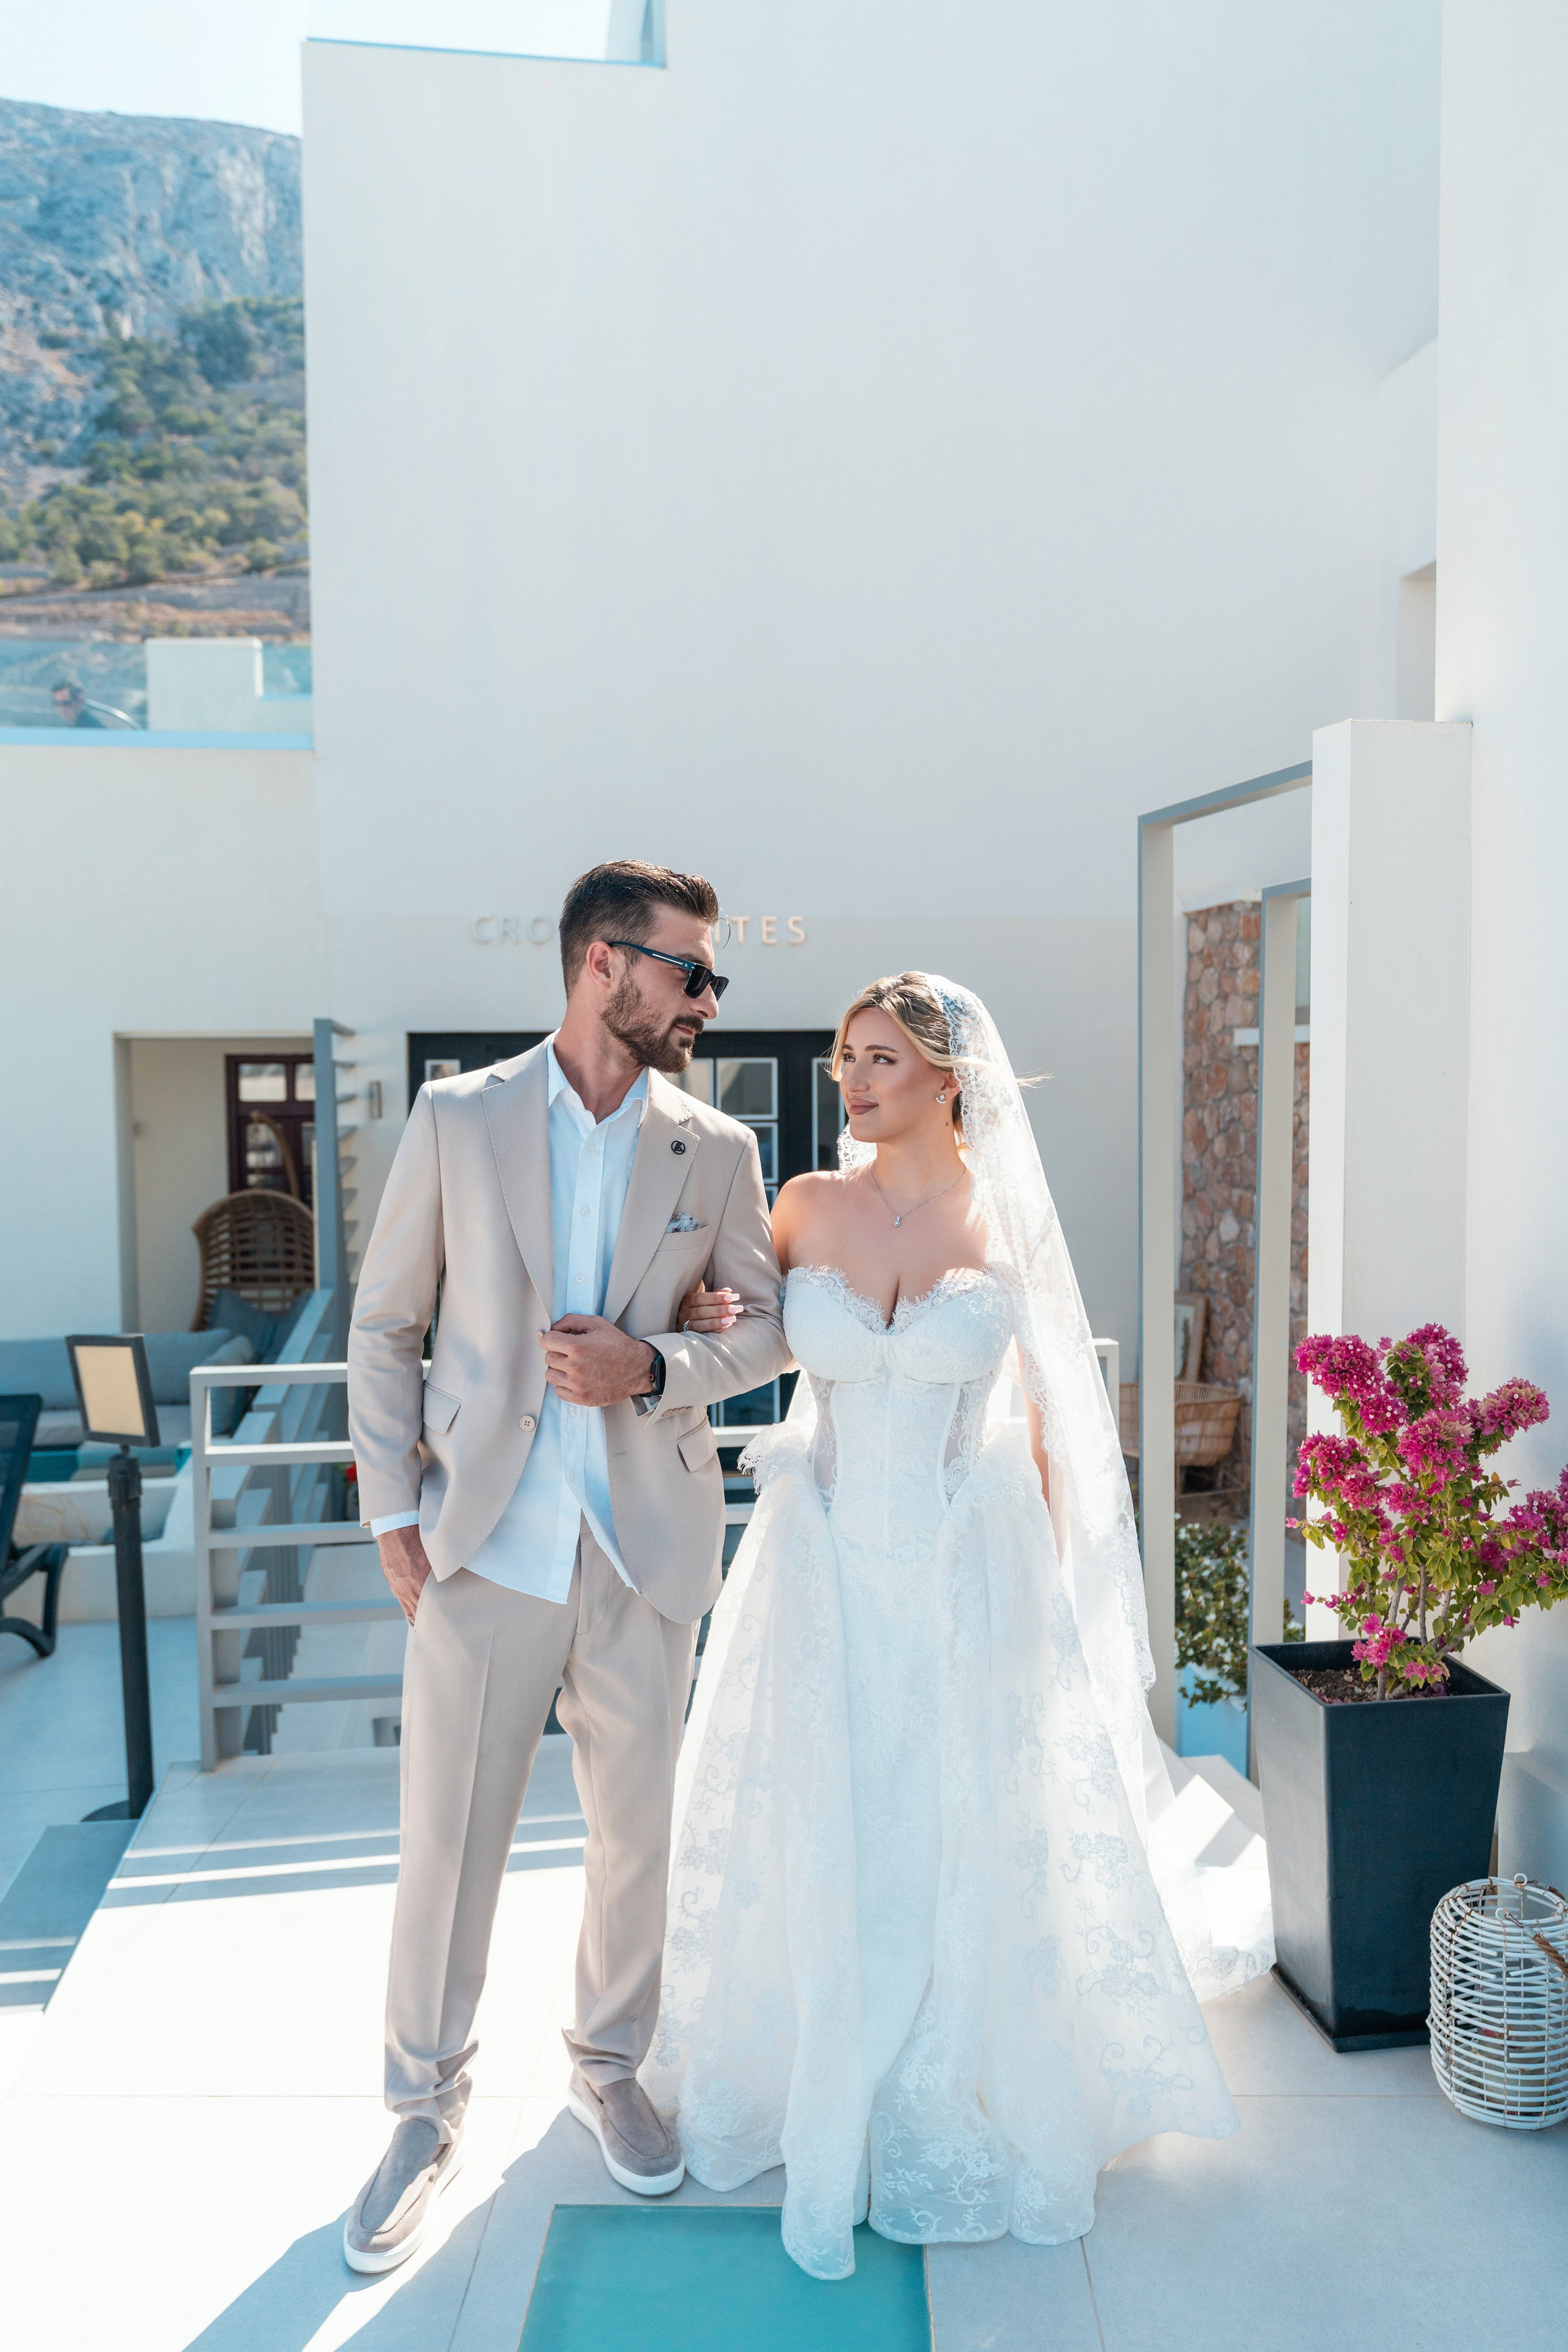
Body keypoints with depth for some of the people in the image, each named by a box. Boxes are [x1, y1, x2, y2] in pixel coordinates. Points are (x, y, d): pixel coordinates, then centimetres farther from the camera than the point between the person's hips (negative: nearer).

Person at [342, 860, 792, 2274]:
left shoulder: (718, 1150, 3)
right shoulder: (457, 1120, -1)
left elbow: (774, 1324, 8)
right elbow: (386, 1325, 3)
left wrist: (654, 1366, -11)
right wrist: (395, 1512, -2)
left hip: (648, 1546, 2)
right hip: (484, 1545, -1)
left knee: (636, 1836, 14)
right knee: (449, 1840, 7)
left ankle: (609, 2067, 40)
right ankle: (429, 2108, 31)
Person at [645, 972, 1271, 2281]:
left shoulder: (1012, 1222, -4)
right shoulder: (806, 1208, -1)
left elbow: (1053, 1414, 4)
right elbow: (756, 1343, 15)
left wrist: (1049, 1576, 5)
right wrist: (710, 1324, -7)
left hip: (972, 1572, -1)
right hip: (830, 1570, 1)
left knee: (976, 1847, 10)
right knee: (820, 1847, 9)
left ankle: (973, 2110, 36)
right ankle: (831, 2124, 32)